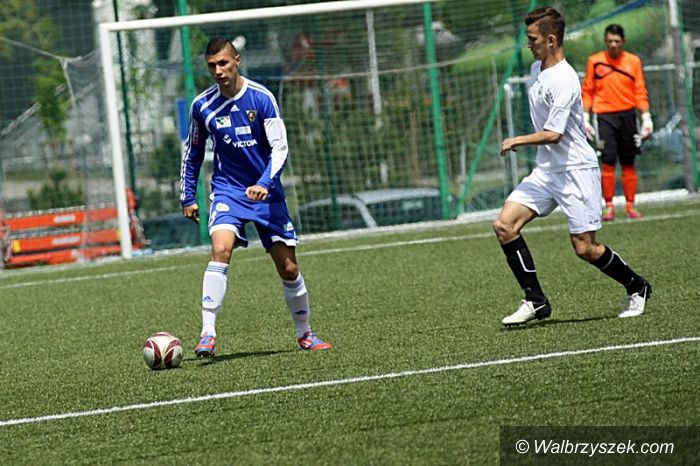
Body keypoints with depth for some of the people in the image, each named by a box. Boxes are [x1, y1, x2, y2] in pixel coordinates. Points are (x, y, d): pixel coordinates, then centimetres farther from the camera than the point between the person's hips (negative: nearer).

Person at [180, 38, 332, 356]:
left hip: (266, 192, 0)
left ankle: (304, 334, 25)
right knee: (220, 248, -27)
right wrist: (187, 197, 11)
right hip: (228, 190, 0)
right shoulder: (203, 106, -3)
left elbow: (280, 148, -13)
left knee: (288, 268, 3)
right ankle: (208, 333, -30)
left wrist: (265, 183, -28)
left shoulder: (261, 98, -10)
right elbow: (192, 153, 12)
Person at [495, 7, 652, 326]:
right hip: (545, 170, 9)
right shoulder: (536, 69, 9)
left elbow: (553, 134, -25)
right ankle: (535, 301, -4)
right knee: (505, 225, -8)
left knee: (585, 249, -6)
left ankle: (637, 288, 18)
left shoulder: (564, 80, -20)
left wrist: (516, 141, -12)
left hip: (575, 170, -9)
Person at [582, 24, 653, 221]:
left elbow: (640, 92, 5)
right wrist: (585, 118, -1)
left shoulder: (633, 61, 5)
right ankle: (609, 207, -6)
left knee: (628, 163, 4)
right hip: (605, 117, -2)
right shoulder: (594, 61, 3)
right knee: (608, 162, -9)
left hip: (627, 116, 2)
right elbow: (587, 92, 5)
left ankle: (630, 206, 11)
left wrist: (646, 118, -2)